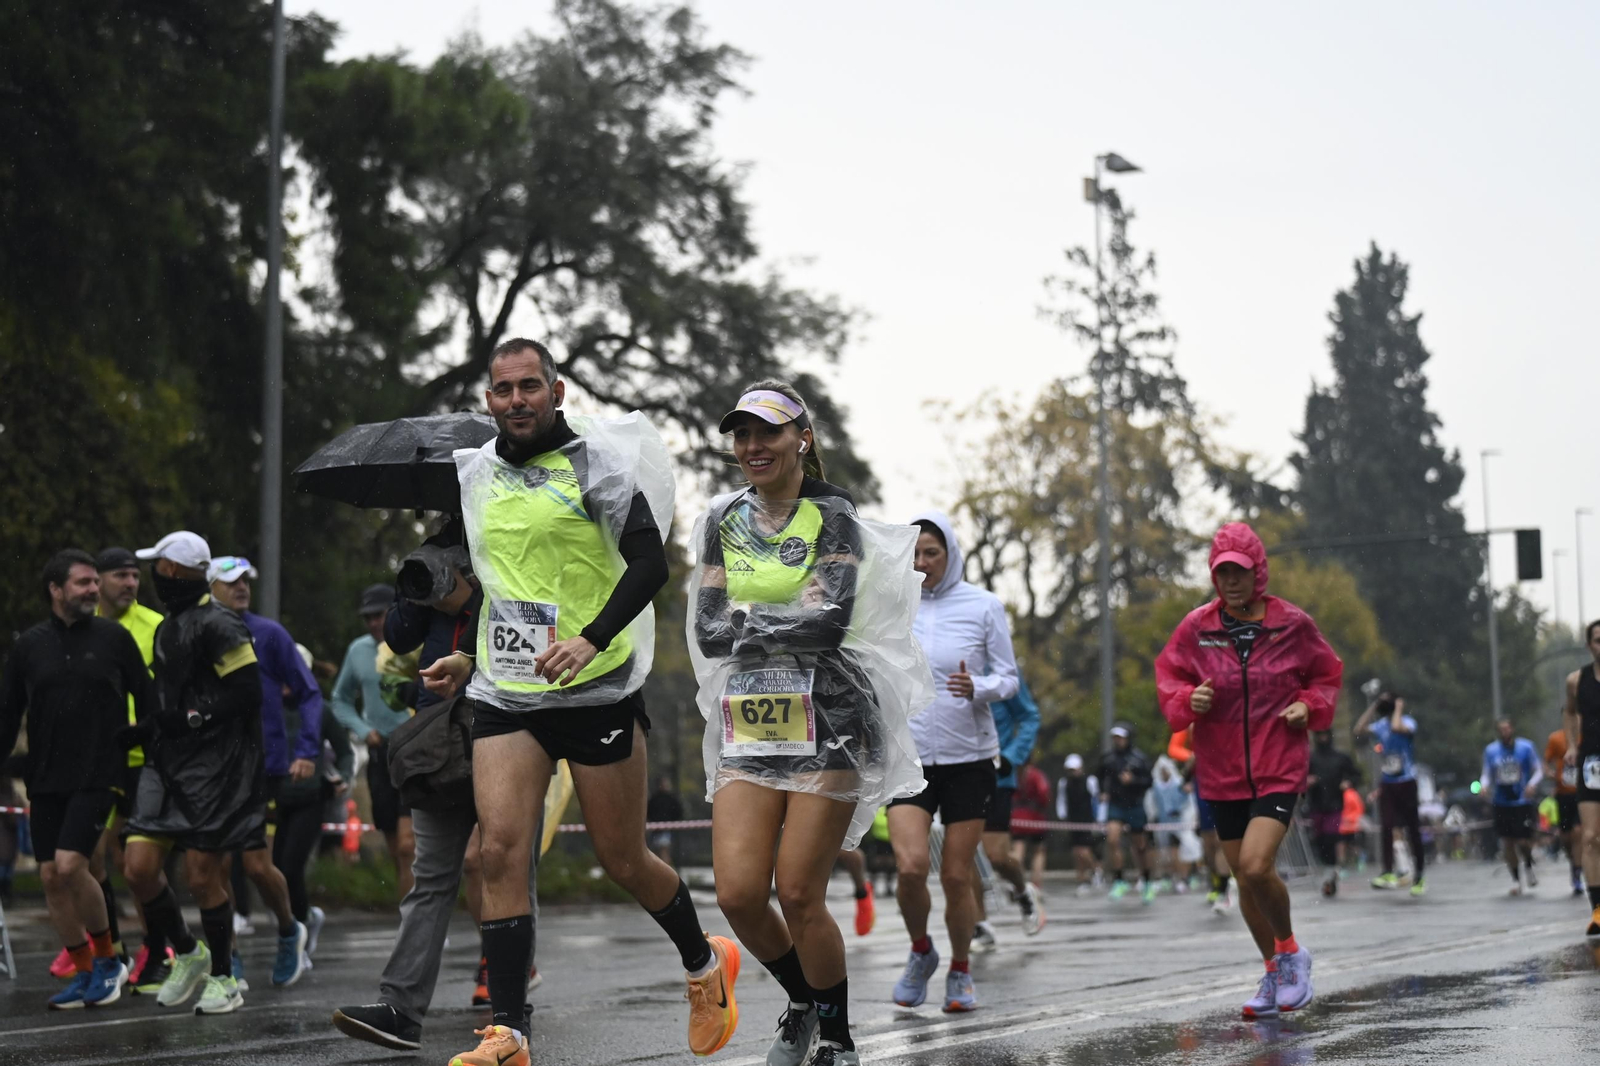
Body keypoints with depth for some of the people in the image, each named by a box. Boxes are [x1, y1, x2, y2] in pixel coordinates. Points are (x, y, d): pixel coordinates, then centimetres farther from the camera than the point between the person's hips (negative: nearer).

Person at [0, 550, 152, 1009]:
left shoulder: (113, 637, 0)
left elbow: (146, 700, 4)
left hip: (98, 777, -4)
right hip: (46, 781, 4)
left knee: (70, 866, -15)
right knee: (51, 877, 2)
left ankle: (107, 958, 5)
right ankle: (84, 972, 16)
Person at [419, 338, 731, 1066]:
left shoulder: (595, 460, -6)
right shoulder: (475, 474, 11)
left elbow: (649, 561, -13)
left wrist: (591, 638, -25)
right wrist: (471, 661, 19)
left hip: (597, 690, -4)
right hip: (504, 696, 4)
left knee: (622, 860, 5)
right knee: (501, 850, -11)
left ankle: (706, 965, 32)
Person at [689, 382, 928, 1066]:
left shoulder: (833, 518, -2)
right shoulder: (723, 522, 11)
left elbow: (831, 622, -16)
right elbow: (708, 632, 1)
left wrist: (748, 624, -8)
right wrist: (792, 622, -8)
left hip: (828, 721, -4)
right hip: (749, 725, 4)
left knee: (798, 894, -7)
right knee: (737, 893, -6)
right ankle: (802, 1003, 22)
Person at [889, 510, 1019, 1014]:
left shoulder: (983, 606, -2)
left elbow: (1009, 678, 0)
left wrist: (978, 688, -19)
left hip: (969, 757, -1)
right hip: (909, 757, 1)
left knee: (957, 876, 0)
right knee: (911, 865, -17)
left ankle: (960, 970, 24)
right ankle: (920, 952, 11)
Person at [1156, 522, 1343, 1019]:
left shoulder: (1293, 624, -2)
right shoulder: (1196, 628, 0)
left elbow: (1327, 674, 11)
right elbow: (1168, 676, 7)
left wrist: (1309, 706, -7)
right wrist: (1188, 699, -13)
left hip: (1280, 767, -3)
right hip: (1222, 770, 3)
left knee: (1257, 866, -21)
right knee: (1244, 880, 9)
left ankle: (1290, 950, 7)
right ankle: (1275, 973, 29)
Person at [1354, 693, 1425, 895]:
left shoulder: (1407, 722, -8)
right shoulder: (1380, 725, 9)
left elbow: (1396, 727, -30)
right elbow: (1359, 730, -1)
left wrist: (1398, 708, -14)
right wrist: (1372, 708, 1)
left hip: (1406, 782, -5)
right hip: (1386, 783, 5)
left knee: (1413, 829, 3)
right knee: (1386, 827, -7)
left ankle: (1418, 876, 10)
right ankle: (1388, 873, -11)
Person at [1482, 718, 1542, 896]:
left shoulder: (1526, 747, 0)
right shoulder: (1491, 750, 6)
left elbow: (1538, 771, 4)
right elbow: (1487, 775, 14)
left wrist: (1532, 784, -15)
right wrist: (1484, 785, -8)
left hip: (1522, 801, -2)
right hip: (1501, 804, 2)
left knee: (1523, 841, -8)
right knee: (1507, 842, -1)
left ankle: (1528, 866, 25)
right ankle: (1515, 879, 15)